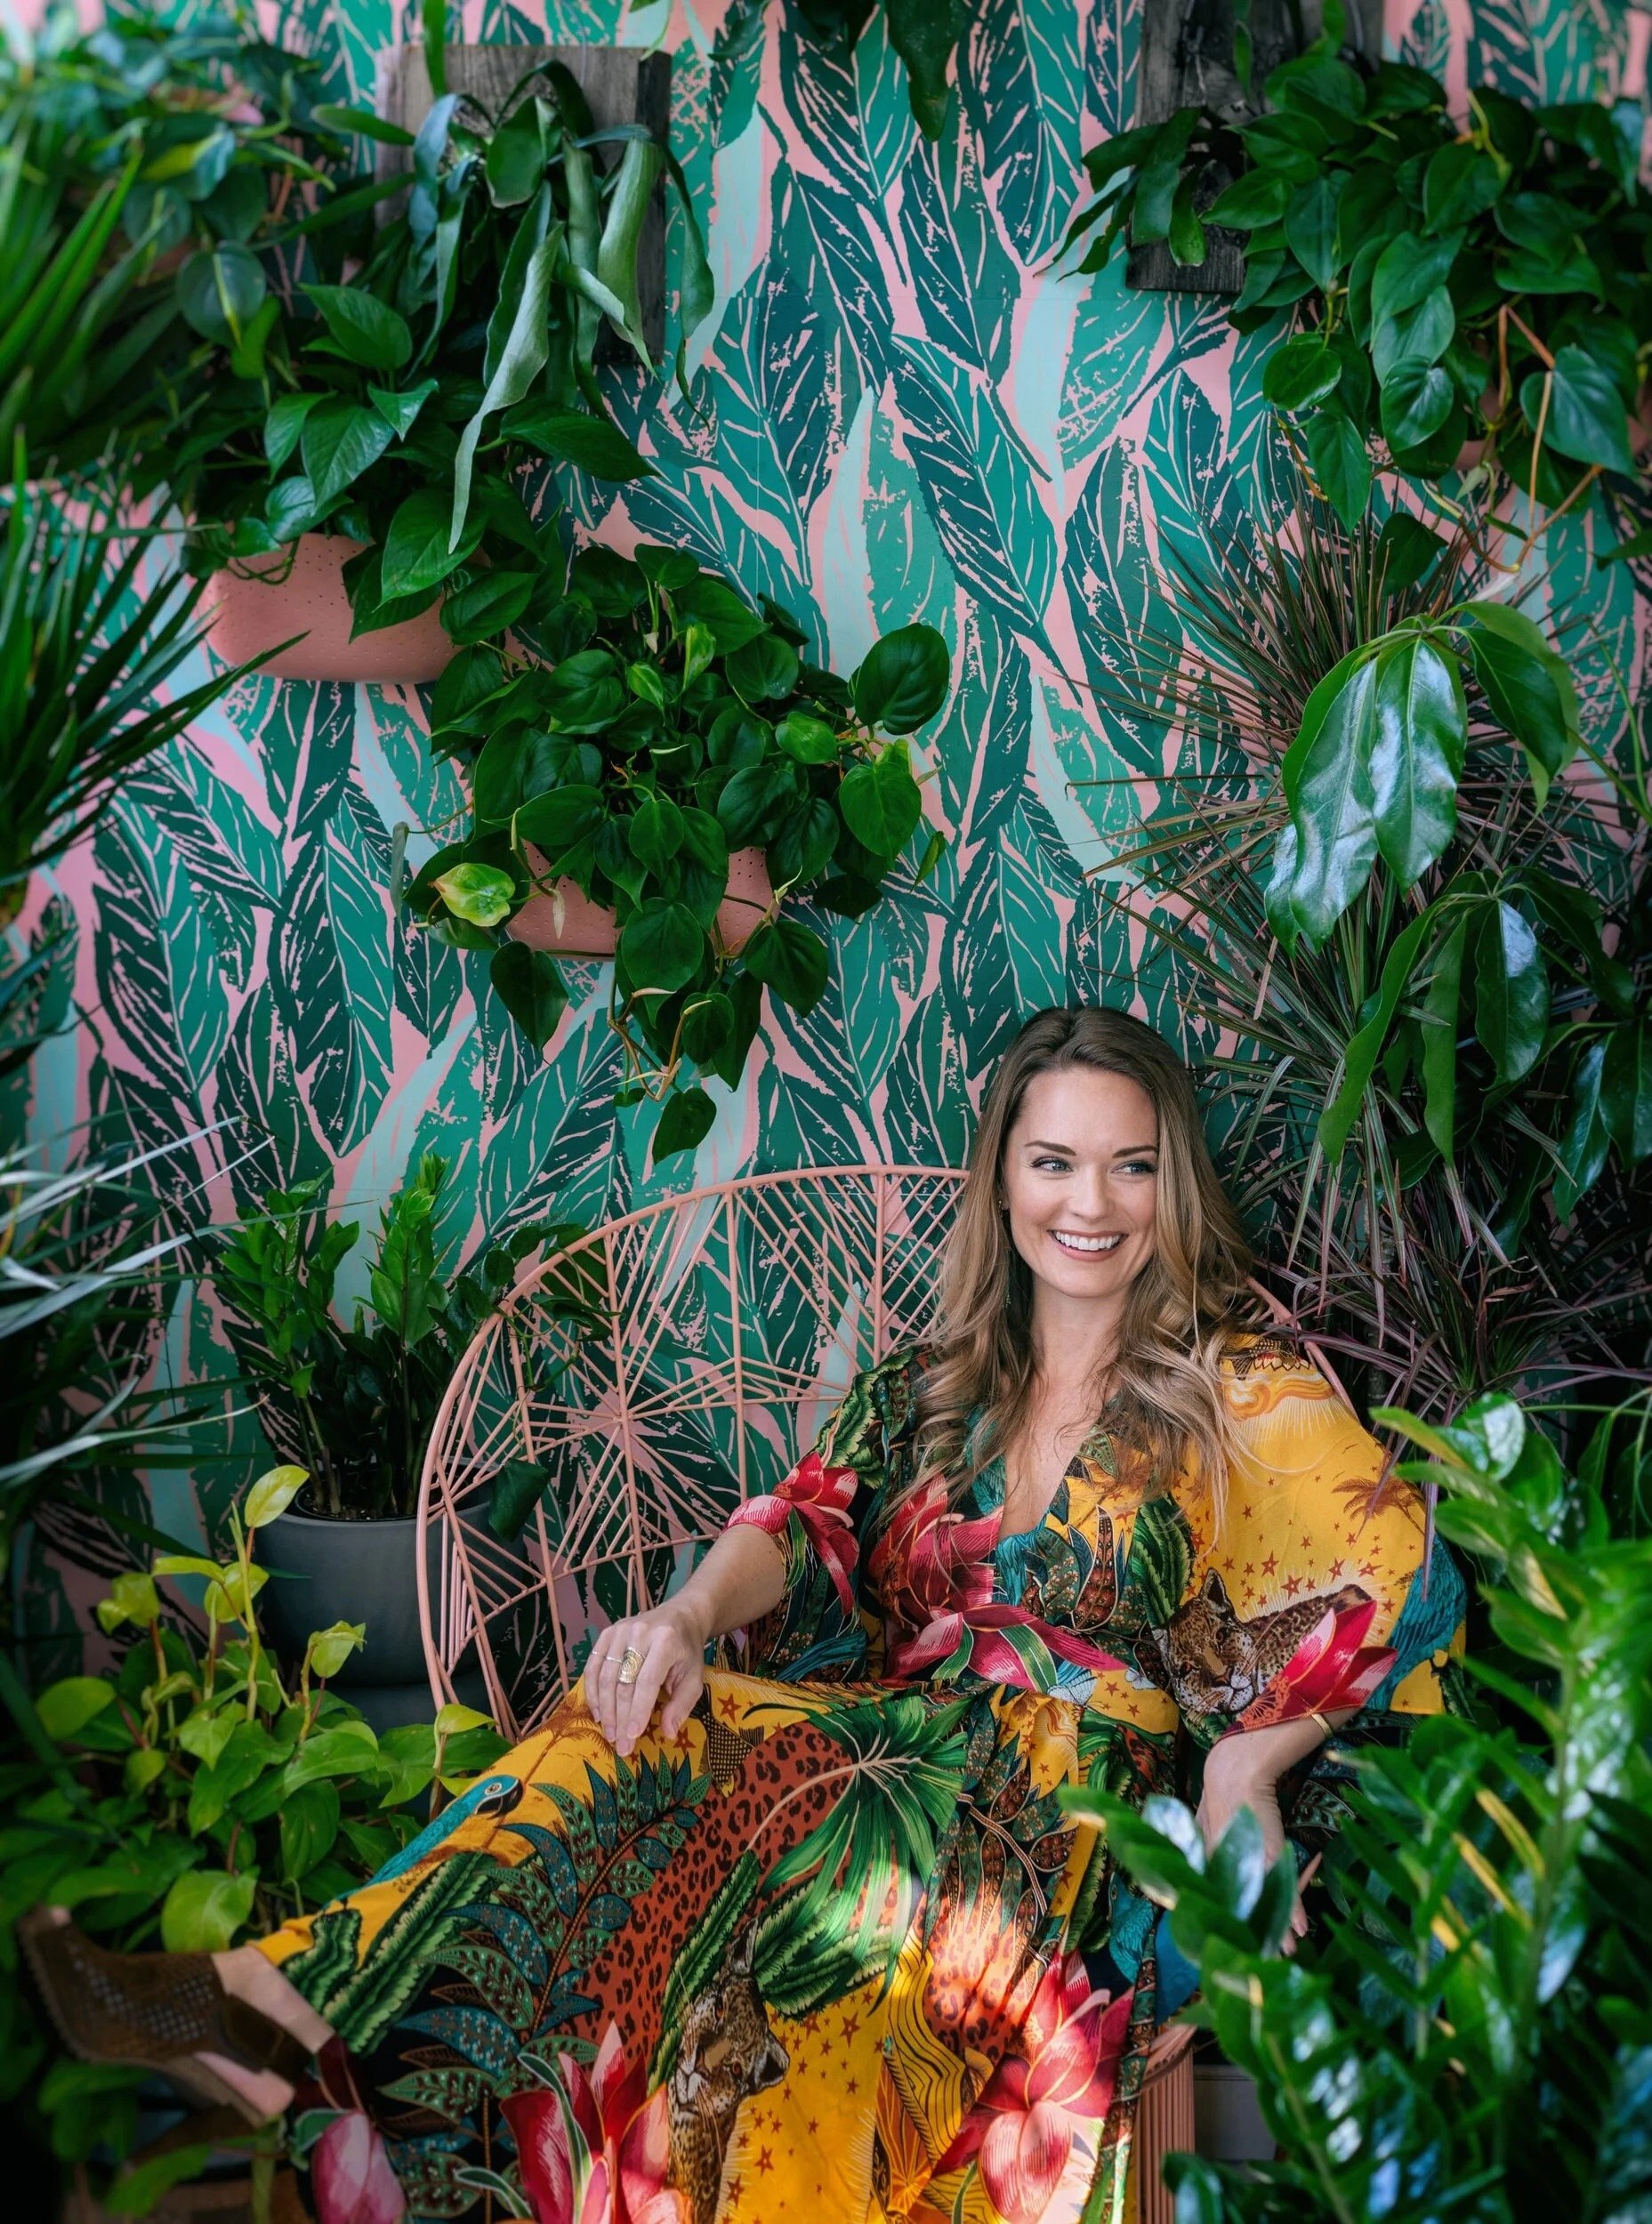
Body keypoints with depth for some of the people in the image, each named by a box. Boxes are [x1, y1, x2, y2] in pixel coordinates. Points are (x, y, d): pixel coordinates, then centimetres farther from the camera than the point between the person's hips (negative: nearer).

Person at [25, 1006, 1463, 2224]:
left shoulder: (1243, 1386, 4)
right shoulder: (938, 1382, 18)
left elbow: (1393, 1576, -8)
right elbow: (814, 1518, 4)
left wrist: (1240, 1770, -18)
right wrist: (693, 1614, -17)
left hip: (1085, 1808, -4)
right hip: (899, 1731, 4)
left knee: (850, 1850, -35)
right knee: (651, 1730, -26)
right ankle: (305, 2006, -45)